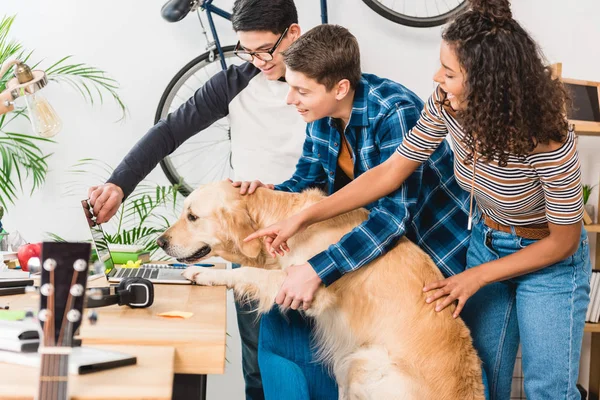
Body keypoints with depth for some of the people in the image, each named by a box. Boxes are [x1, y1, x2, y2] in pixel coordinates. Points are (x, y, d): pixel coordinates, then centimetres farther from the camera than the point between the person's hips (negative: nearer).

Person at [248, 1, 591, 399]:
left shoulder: (548, 142, -34)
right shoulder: (448, 103, -20)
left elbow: (563, 241, -21)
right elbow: (391, 171, -12)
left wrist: (476, 277, -17)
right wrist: (302, 218, -15)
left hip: (550, 262, -5)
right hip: (486, 242, 5)